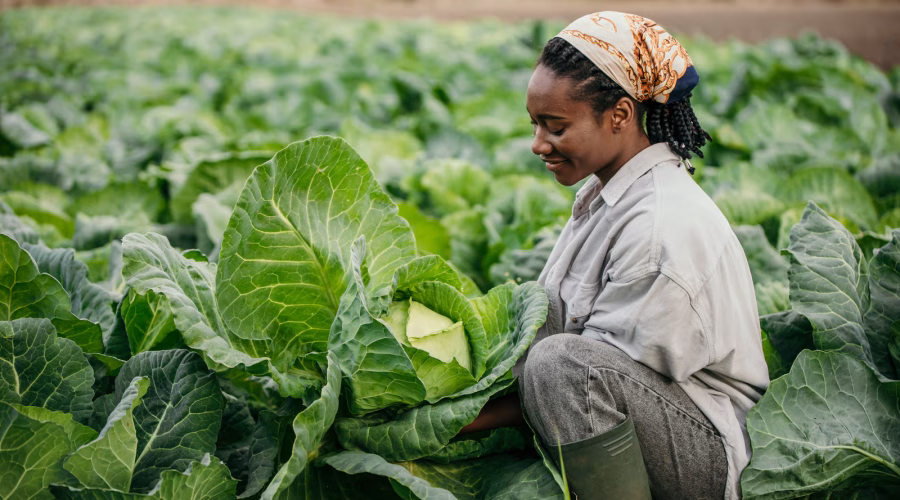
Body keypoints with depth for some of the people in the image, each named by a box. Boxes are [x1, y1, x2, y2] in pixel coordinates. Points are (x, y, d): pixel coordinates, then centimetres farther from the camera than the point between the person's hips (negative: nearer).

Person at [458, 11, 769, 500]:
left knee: (561, 361, -35)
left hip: (708, 449, -10)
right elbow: (553, 318, 10)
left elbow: (586, 368, -22)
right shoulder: (604, 193, 6)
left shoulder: (662, 226, -24)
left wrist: (474, 418, -20)